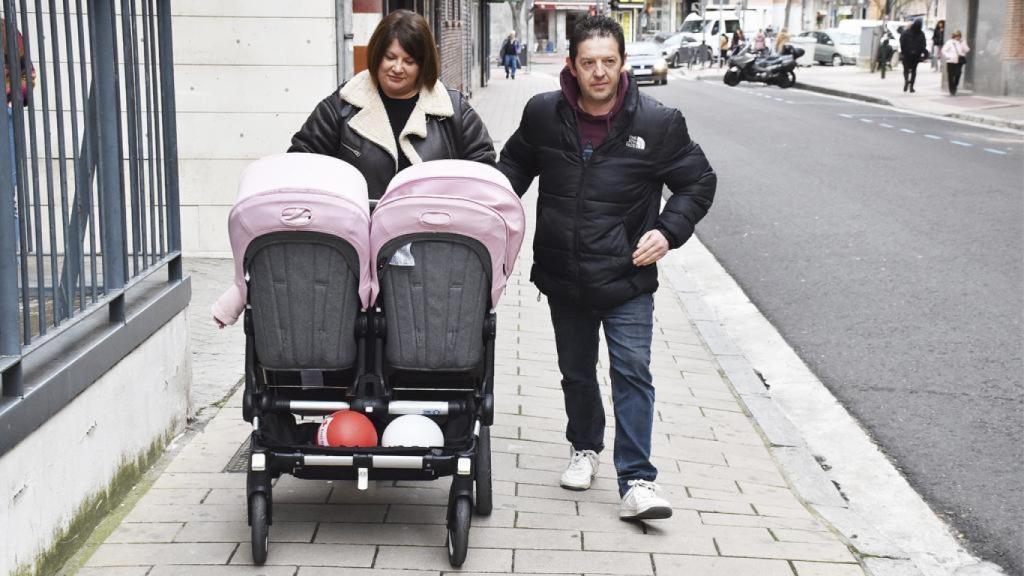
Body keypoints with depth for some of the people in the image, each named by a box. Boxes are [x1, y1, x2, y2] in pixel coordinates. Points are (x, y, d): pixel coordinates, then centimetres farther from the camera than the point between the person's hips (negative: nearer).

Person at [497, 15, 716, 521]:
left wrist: (668, 231, -12)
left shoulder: (657, 122, -10)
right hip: (563, 276, 3)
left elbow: (699, 181, 2)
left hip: (627, 278, -3)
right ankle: (585, 448, 42)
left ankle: (637, 483, -3)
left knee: (632, 374, -6)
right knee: (576, 371, 18)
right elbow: (515, 164, 16)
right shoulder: (543, 114, -3)